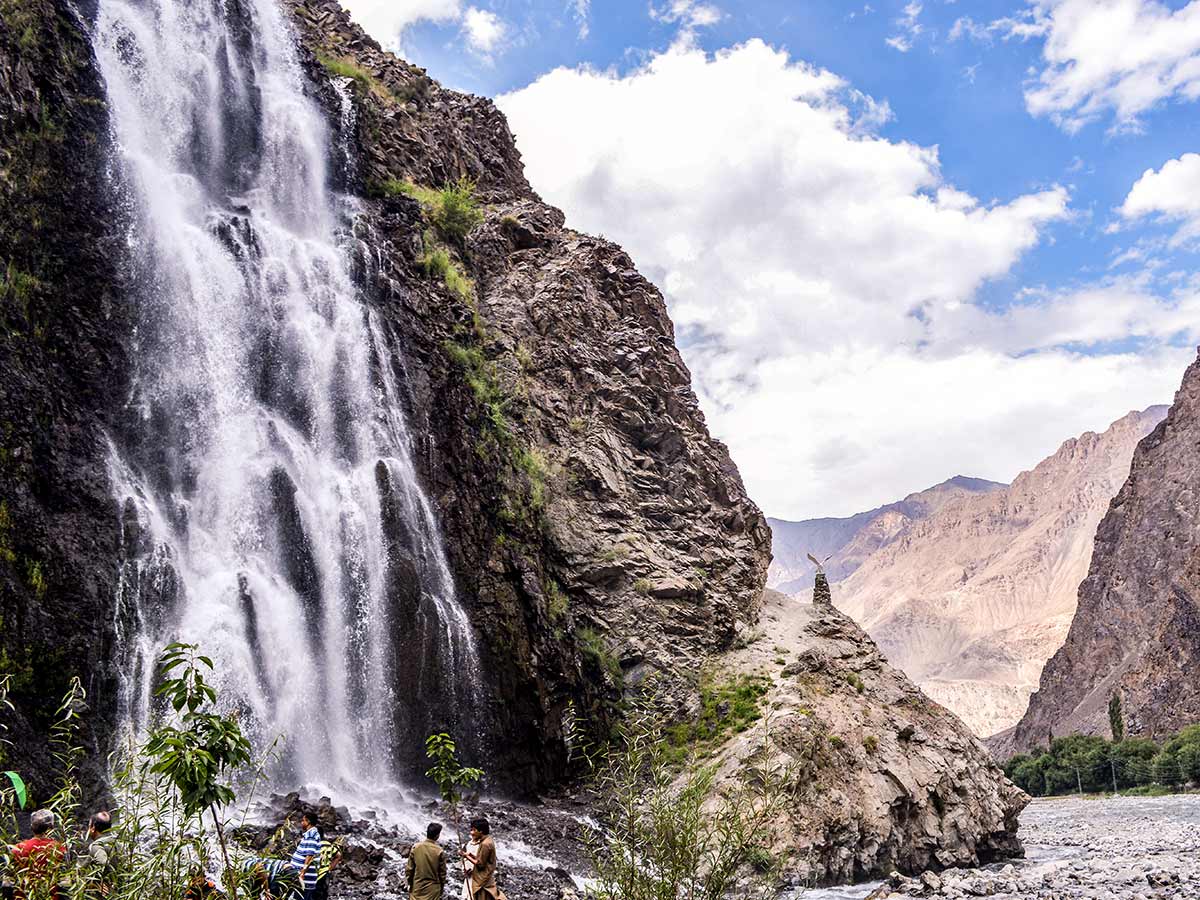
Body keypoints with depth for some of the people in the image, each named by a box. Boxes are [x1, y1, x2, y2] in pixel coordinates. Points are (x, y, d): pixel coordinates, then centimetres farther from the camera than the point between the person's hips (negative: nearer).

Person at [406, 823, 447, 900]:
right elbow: (442, 873, -5)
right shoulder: (440, 851, -14)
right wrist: (442, 887, 10)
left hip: (417, 888, 2)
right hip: (433, 890, -2)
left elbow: (409, 868, -3)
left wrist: (410, 882, 11)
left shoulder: (416, 847, -9)